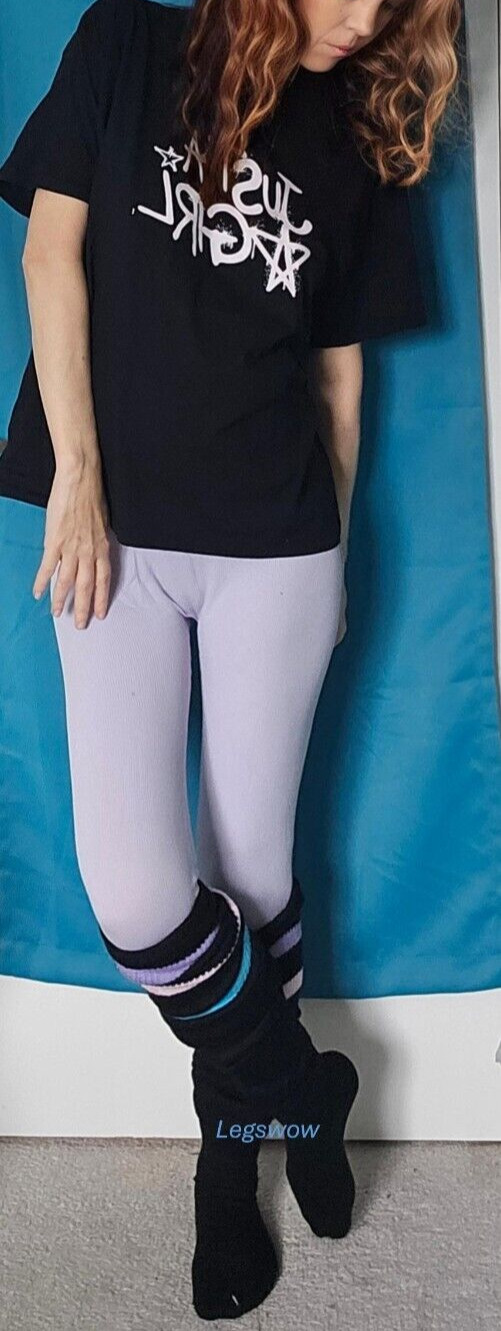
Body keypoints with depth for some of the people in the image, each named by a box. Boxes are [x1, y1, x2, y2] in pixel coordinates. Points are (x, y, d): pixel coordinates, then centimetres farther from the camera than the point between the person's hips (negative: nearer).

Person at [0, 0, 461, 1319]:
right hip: (118, 530, -1)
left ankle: (232, 1155, 28)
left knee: (250, 865, 4)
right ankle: (305, 1091, 19)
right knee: (134, 891, -8)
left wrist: (334, 542, 11)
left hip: (275, 544, 2)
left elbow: (340, 359, 13)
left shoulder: (350, 139, 13)